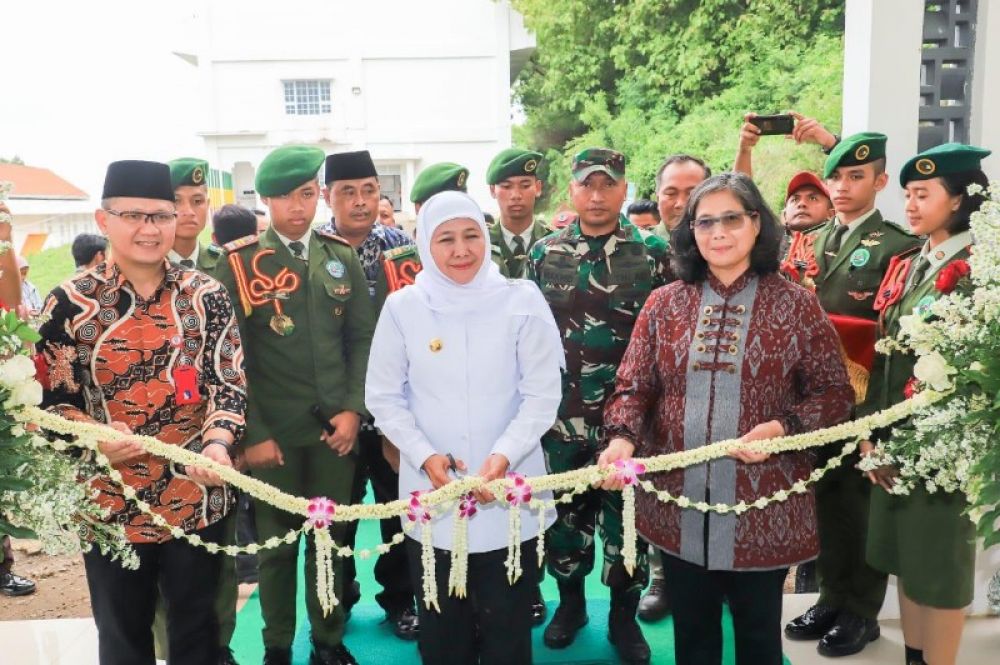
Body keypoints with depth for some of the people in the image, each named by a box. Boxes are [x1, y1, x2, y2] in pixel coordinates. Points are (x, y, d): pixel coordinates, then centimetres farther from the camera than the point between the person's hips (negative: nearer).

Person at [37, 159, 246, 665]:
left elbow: (230, 382, -4)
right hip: (111, 503, 0)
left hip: (198, 496, 1)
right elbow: (50, 398, -3)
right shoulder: (70, 302, -5)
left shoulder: (206, 295, -2)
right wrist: (93, 438, -22)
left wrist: (217, 442, -22)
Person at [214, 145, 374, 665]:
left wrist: (353, 410, -3)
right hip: (272, 435, -2)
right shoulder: (238, 263, -2)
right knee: (276, 544, 10)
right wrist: (251, 434, -9)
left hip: (335, 428, 2)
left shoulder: (341, 257, 7)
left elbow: (363, 338, 7)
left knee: (330, 538, 12)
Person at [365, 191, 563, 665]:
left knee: (507, 626, 12)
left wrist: (503, 456, -17)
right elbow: (384, 397, 2)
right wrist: (425, 456, -11)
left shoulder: (522, 301, -4)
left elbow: (542, 394, -5)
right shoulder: (402, 306, -1)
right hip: (431, 494, 1)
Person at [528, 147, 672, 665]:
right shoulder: (544, 254, 4)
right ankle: (570, 600, 36)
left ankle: (623, 615, 29)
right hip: (561, 415, 2)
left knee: (626, 514, 9)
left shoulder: (654, 254, -3)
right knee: (564, 512, 14)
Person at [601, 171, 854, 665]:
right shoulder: (664, 304, 3)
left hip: (763, 508, -2)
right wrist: (622, 438, -19)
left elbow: (835, 394, -1)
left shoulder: (796, 304, -3)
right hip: (678, 504, 2)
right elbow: (634, 386, 1)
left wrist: (782, 428, -19)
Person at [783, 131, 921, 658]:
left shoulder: (898, 246, -6)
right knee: (826, 495, 13)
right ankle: (832, 597, 29)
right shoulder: (813, 242, 12)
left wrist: (879, 397, -17)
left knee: (861, 499, 6)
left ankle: (861, 611, 22)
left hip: (866, 398, -5)